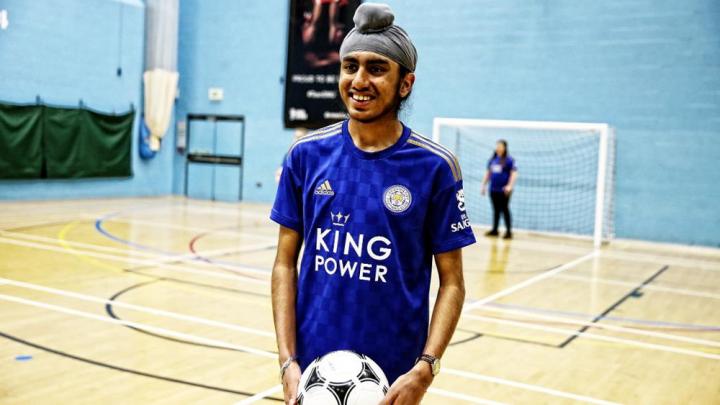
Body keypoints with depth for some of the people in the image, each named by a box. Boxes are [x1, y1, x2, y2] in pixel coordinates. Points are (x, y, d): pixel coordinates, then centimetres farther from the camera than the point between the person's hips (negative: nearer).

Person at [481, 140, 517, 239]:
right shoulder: (492, 159, 12)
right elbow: (488, 173, 19)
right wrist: (484, 185, 16)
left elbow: (514, 173, -10)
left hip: (504, 190, -5)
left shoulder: (509, 160, -5)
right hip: (493, 189, 5)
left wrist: (509, 186, -20)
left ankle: (509, 231, 3)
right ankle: (494, 230, 19)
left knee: (505, 209, -3)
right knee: (496, 210, 12)